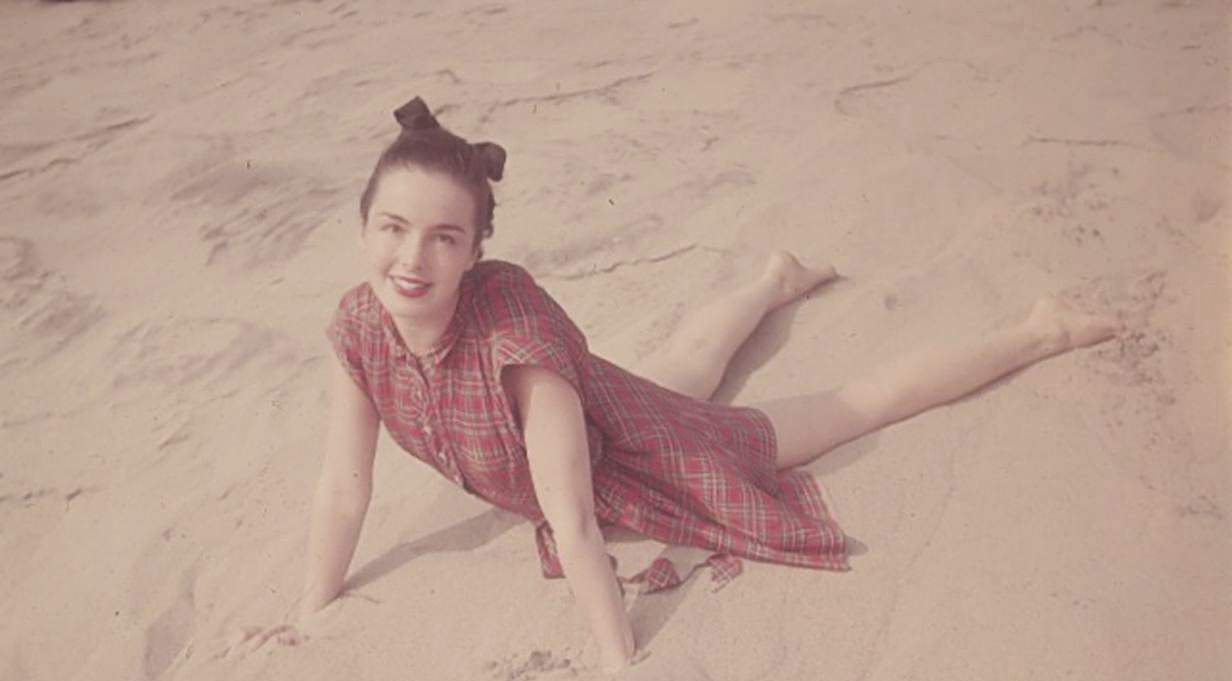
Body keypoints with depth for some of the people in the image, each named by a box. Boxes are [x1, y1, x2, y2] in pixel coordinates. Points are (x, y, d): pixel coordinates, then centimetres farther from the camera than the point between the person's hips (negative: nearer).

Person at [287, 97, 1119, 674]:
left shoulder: (512, 317, -41)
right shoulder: (360, 324, -22)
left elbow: (571, 519, -38)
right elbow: (343, 489, -11)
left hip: (656, 461, -6)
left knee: (861, 400, 11)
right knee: (692, 356, 37)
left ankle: (1037, 332, 32)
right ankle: (777, 278, 66)